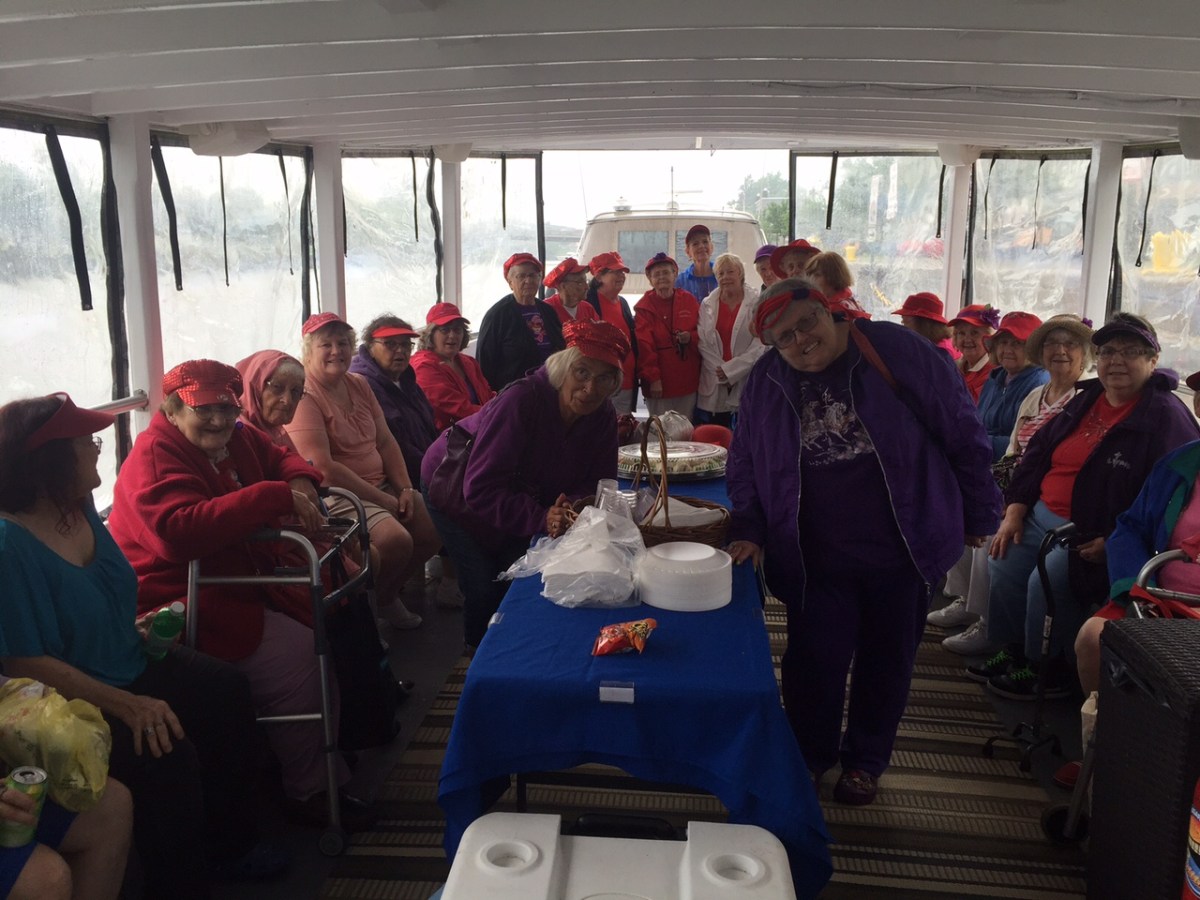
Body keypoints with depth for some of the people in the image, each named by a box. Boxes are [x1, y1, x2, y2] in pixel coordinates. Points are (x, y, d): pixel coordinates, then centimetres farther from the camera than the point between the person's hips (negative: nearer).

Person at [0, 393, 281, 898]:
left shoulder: (80, 509, 1)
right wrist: (125, 704, -30)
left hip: (128, 666, 10)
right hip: (74, 703, -9)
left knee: (228, 690, 5)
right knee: (168, 755, -27)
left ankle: (227, 843, 20)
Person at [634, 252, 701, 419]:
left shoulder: (689, 301, 6)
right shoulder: (644, 307, -4)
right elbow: (644, 346, -10)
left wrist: (691, 338, -10)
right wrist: (653, 378, -16)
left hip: (687, 380, 3)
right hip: (659, 383, -3)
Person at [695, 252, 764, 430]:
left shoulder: (757, 303, -3)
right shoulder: (707, 304, 9)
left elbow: (761, 344, -8)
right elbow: (703, 343, 4)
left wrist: (731, 370, -11)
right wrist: (720, 371, -8)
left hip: (746, 382, -3)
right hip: (713, 384, 3)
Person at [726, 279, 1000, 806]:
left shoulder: (897, 351, -11)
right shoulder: (765, 384, -2)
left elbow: (962, 431, -5)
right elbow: (744, 465, 9)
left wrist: (978, 514, 0)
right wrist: (748, 530, -2)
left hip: (902, 551, -1)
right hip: (815, 560, 1)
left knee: (887, 661, 14)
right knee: (814, 661, 8)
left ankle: (865, 761, 37)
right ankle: (810, 757, 34)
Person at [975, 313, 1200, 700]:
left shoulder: (1167, 418, -12)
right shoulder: (1087, 399, 11)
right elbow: (1038, 453, 14)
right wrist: (1015, 511, 6)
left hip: (1093, 536, -8)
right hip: (1043, 516, 8)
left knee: (1047, 581, -23)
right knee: (1003, 564, -1)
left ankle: (1048, 670, 0)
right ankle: (1013, 652, 17)